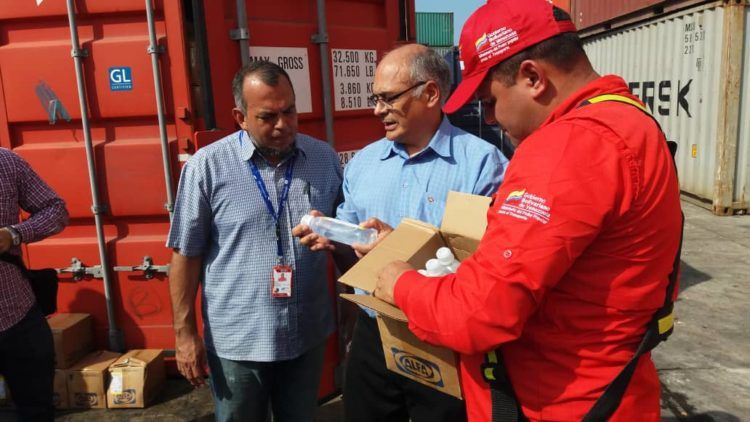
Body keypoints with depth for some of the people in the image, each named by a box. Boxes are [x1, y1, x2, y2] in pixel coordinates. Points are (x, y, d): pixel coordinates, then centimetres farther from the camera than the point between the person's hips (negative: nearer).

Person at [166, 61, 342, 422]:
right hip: (237, 341, -2)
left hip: (308, 335, 3)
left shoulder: (325, 159, -1)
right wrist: (184, 333, -5)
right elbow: (186, 254, -6)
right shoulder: (207, 166, -11)